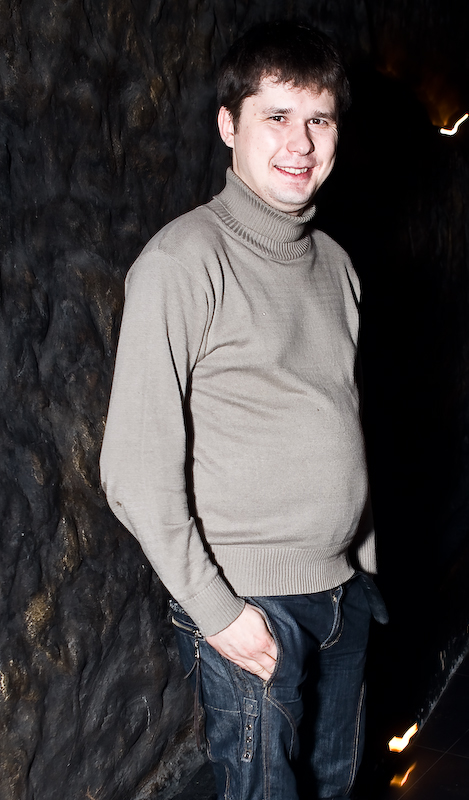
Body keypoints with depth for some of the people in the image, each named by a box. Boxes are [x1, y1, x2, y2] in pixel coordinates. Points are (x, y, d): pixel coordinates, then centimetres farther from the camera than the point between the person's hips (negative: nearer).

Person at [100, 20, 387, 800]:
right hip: (249, 600, -6)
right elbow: (137, 470, -17)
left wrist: (364, 561, 14)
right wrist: (215, 610, -16)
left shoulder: (334, 261, 7)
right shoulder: (184, 260, -15)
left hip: (344, 590, 7)